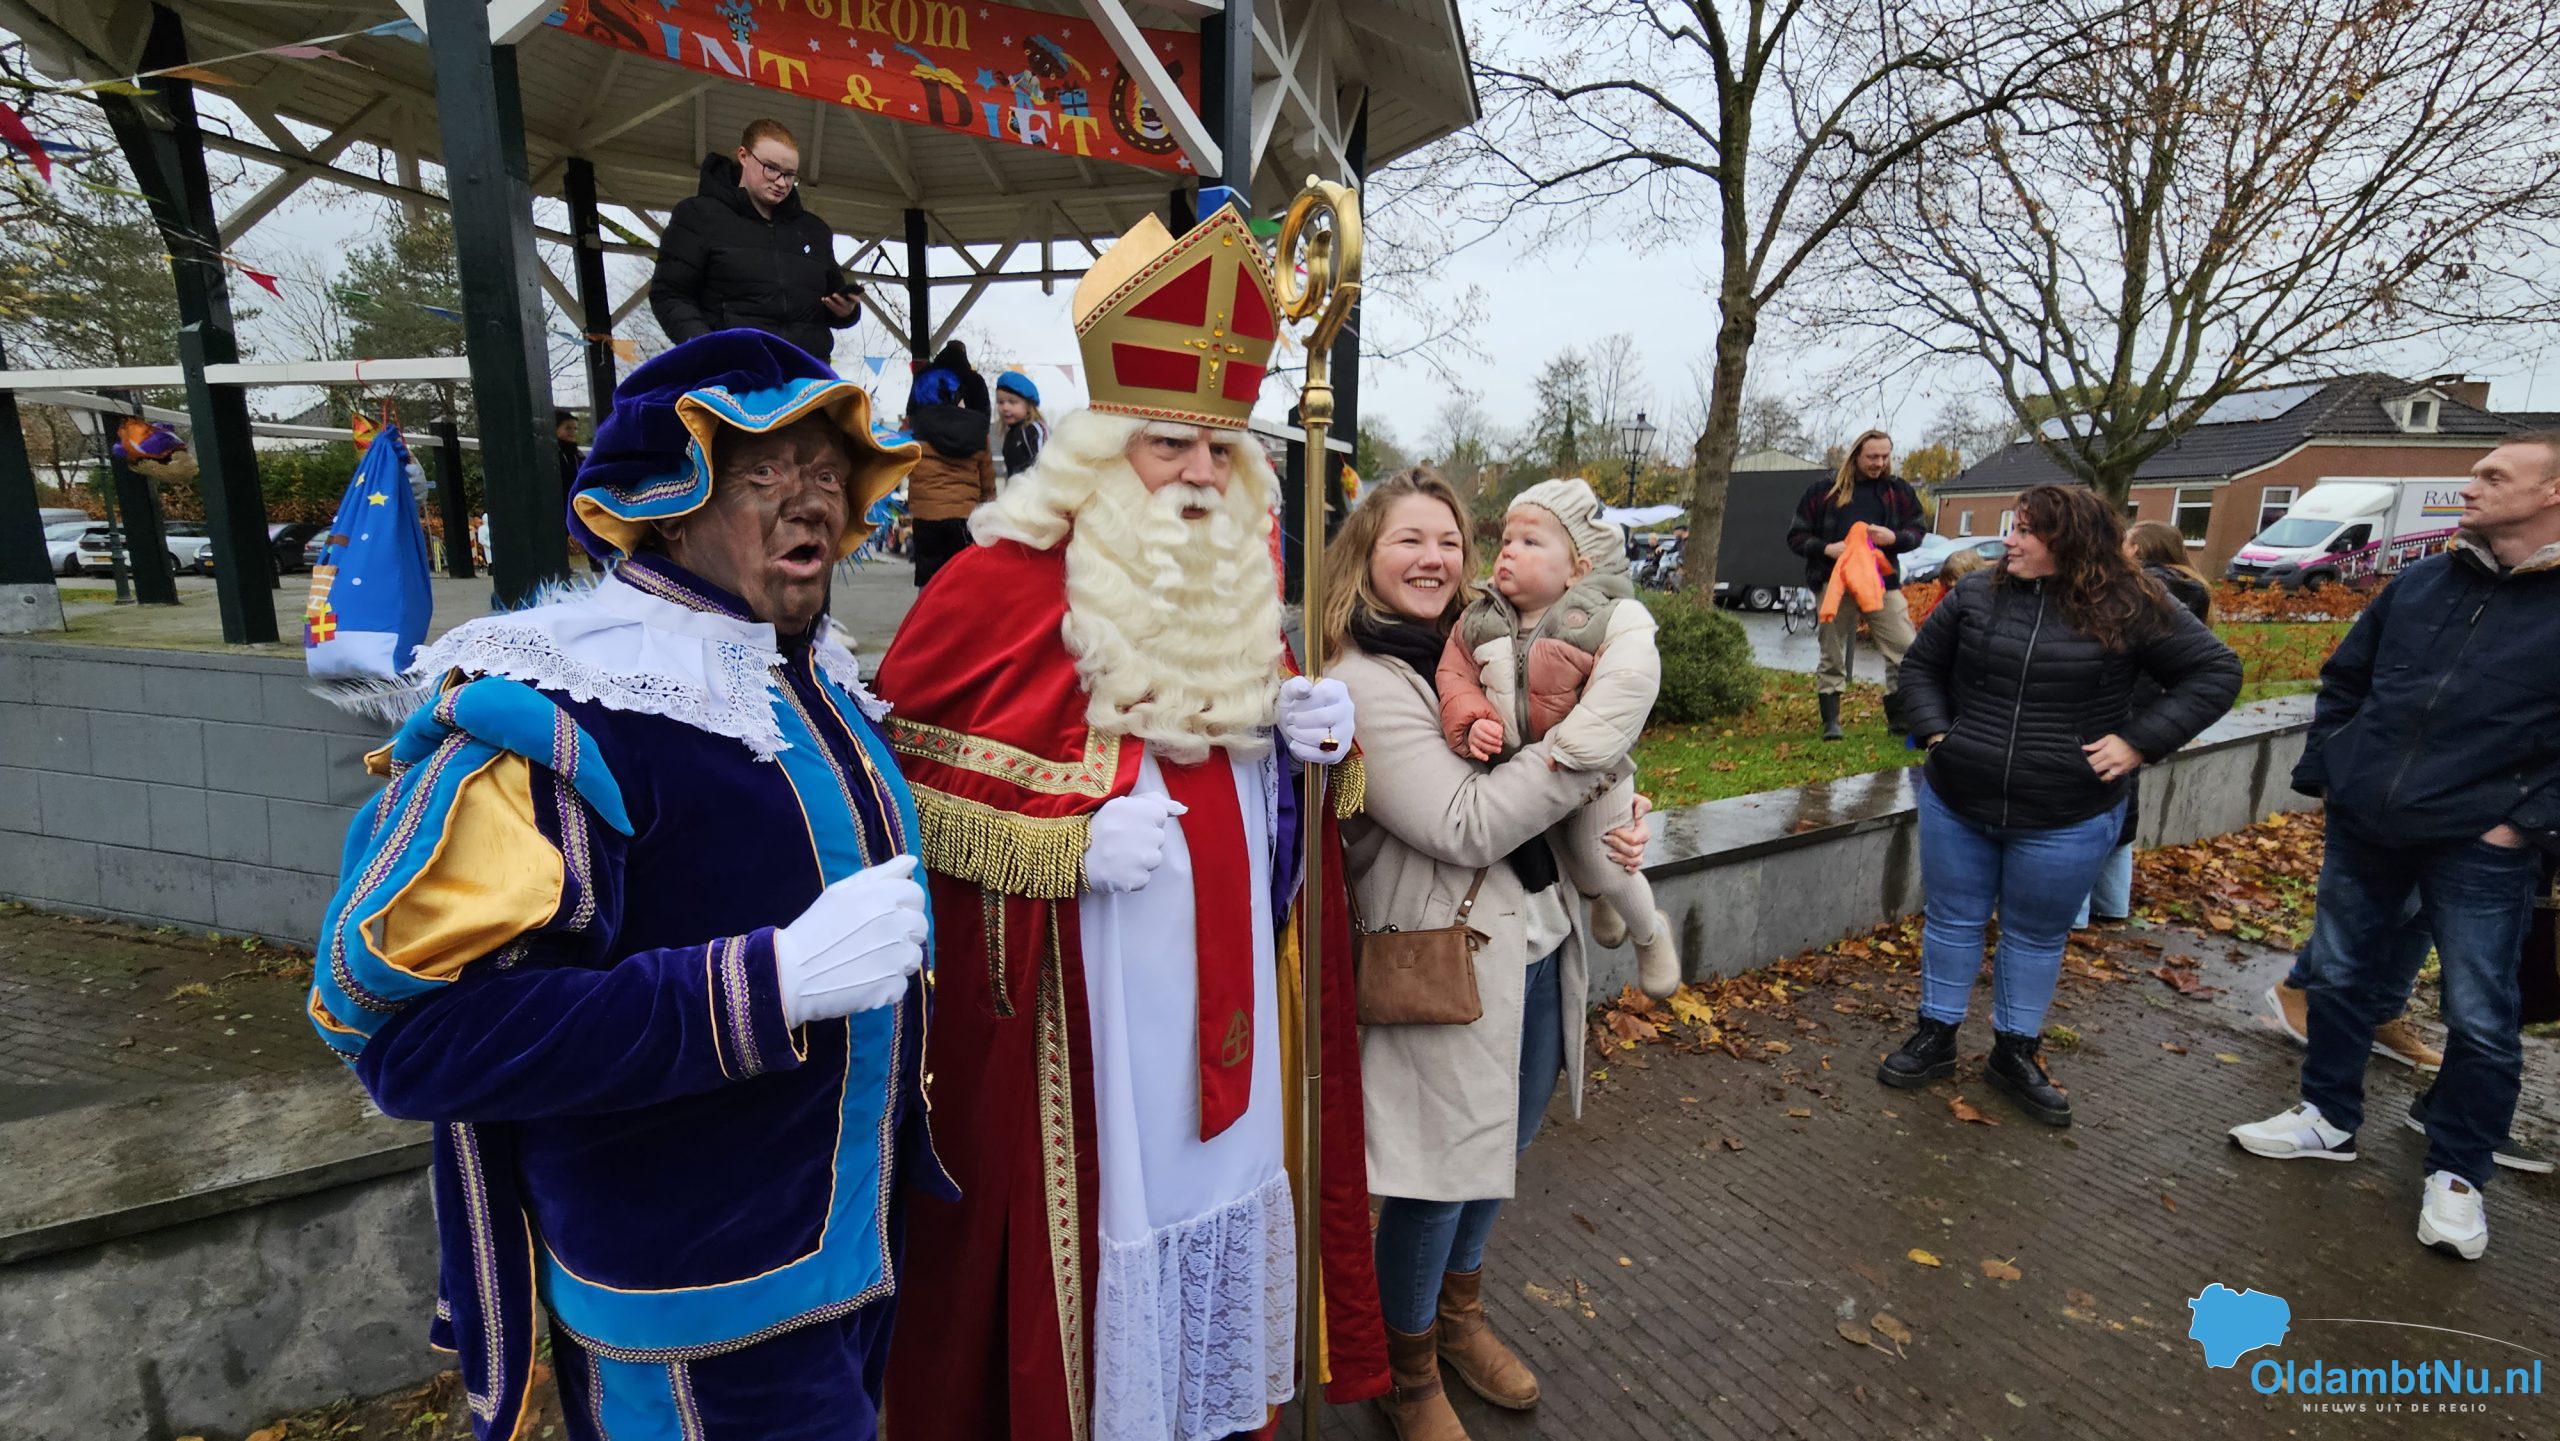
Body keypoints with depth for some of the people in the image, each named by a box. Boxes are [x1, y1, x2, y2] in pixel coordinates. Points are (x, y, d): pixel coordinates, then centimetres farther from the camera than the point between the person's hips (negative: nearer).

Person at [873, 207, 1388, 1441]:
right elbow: (890, 780, -12)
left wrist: (1315, 734, -3)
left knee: (1221, 1172, 19)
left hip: (1225, 975, 6)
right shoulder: (1004, 585, -12)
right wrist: (1066, 845, -20)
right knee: (1099, 1208, 8)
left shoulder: (1240, 583, 8)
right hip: (1080, 1000, -6)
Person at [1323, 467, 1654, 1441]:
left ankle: (1460, 1315, 50)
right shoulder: (1360, 684, -17)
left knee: (1502, 1150, 23)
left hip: (1538, 948, 8)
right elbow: (1465, 827, -23)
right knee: (1437, 1177, 8)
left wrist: (1625, 819, -5)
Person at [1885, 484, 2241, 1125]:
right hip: (1956, 805, 2)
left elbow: (2216, 671, -1)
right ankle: (1937, 1037, 29)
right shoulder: (1975, 596, -1)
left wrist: (2138, 741, -10)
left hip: (2065, 821, -2)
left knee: (2036, 935, 14)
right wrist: (1935, 732, -3)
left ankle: (2015, 1052, 32)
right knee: (1952, 920, 13)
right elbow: (1920, 665, 11)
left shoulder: (2131, 608, -7)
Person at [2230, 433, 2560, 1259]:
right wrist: (2321, 773, 9)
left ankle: (2457, 1173, 24)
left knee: (2480, 1016, 6)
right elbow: (2344, 681, 15)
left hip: (2479, 848, -4)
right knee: (2341, 976, 15)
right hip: (2362, 827, 5)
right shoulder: (2421, 583, 6)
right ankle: (2329, 1117, 32)